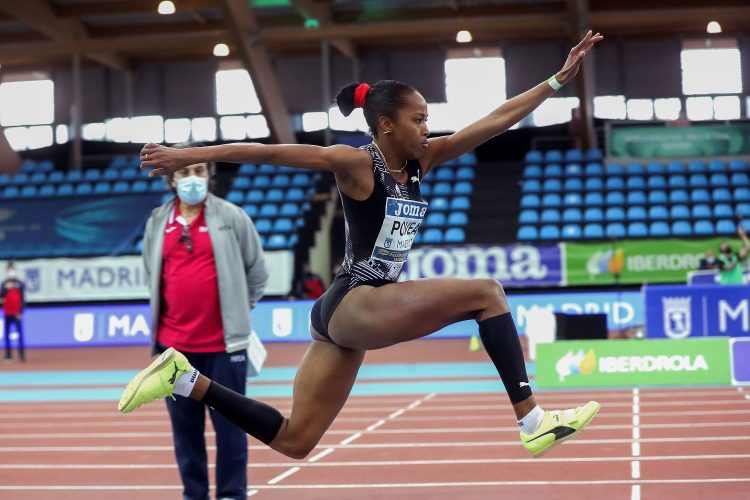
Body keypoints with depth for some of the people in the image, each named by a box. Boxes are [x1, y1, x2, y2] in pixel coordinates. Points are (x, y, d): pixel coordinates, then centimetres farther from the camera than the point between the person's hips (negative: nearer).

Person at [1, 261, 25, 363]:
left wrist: (20, 312, -7)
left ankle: (22, 355, -7)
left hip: (16, 313, -3)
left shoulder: (19, 284, 1)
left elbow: (22, 299, -1)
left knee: (20, 333, -7)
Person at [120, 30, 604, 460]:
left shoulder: (421, 161, 10)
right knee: (487, 292, -13)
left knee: (293, 441, 11)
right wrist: (189, 155, -18)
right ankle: (533, 422, -17)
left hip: (360, 316, 9)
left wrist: (558, 80, 5)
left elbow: (495, 121, 8)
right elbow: (269, 152, -13)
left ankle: (185, 378, 16)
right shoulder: (356, 164, -10)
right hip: (353, 305, -9)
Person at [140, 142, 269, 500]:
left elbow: (257, 270, 6)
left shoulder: (231, 217, -1)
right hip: (174, 345, 3)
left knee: (229, 422, 2)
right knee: (184, 425, 9)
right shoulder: (157, 223, 6)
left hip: (224, 343, -3)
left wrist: (238, 310, 9)